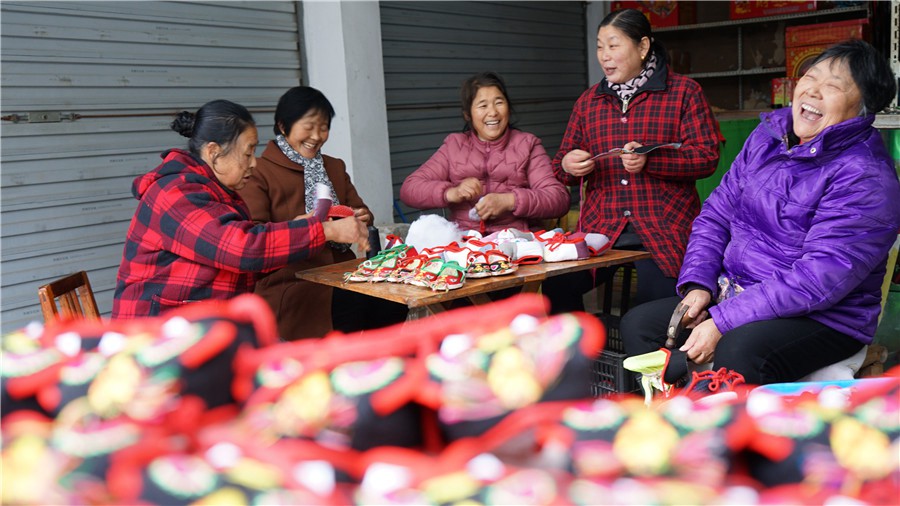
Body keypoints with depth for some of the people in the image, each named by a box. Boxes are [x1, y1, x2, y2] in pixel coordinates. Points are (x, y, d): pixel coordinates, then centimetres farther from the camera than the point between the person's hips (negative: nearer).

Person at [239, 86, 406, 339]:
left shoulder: (335, 167, 24)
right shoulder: (259, 172, 2)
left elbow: (360, 212, 24)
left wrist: (362, 218, -1)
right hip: (290, 283, -6)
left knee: (394, 299, -22)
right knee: (354, 308, -32)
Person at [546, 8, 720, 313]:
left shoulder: (684, 92, 5)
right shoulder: (588, 101, 17)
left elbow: (707, 157, -3)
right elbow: (561, 165, 19)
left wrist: (650, 160, -19)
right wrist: (568, 165, -6)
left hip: (665, 229, -3)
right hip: (600, 227, 3)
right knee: (556, 287, -18)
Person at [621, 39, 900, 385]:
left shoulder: (867, 176, -16)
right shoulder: (767, 136, 6)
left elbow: (821, 279, -24)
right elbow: (714, 216, 10)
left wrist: (722, 321, -26)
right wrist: (697, 285, -6)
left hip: (823, 318, -7)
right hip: (732, 292, 7)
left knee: (738, 352, -36)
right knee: (638, 324, -7)